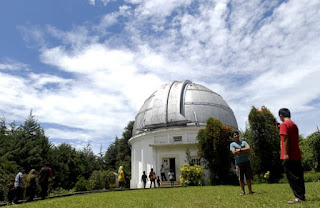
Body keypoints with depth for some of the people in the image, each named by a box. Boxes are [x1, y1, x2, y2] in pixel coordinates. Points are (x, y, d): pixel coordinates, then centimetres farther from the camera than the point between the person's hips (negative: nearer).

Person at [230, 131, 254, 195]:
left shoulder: (244, 142, 14)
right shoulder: (232, 144, 5)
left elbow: (248, 148, -3)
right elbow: (234, 152, -11)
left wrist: (240, 150, -10)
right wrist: (244, 151, -6)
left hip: (246, 162, 2)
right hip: (238, 163, -2)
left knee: (248, 177, 4)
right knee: (241, 178, 0)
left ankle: (250, 190, 13)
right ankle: (243, 191, 9)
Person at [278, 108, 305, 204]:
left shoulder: (284, 125, -11)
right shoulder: (294, 124, 15)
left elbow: (285, 139, -18)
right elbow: (295, 139, 18)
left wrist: (286, 154, -18)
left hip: (289, 157, -9)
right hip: (297, 155, 9)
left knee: (292, 177, -2)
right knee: (298, 176, 13)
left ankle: (298, 197, 1)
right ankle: (301, 196, 19)